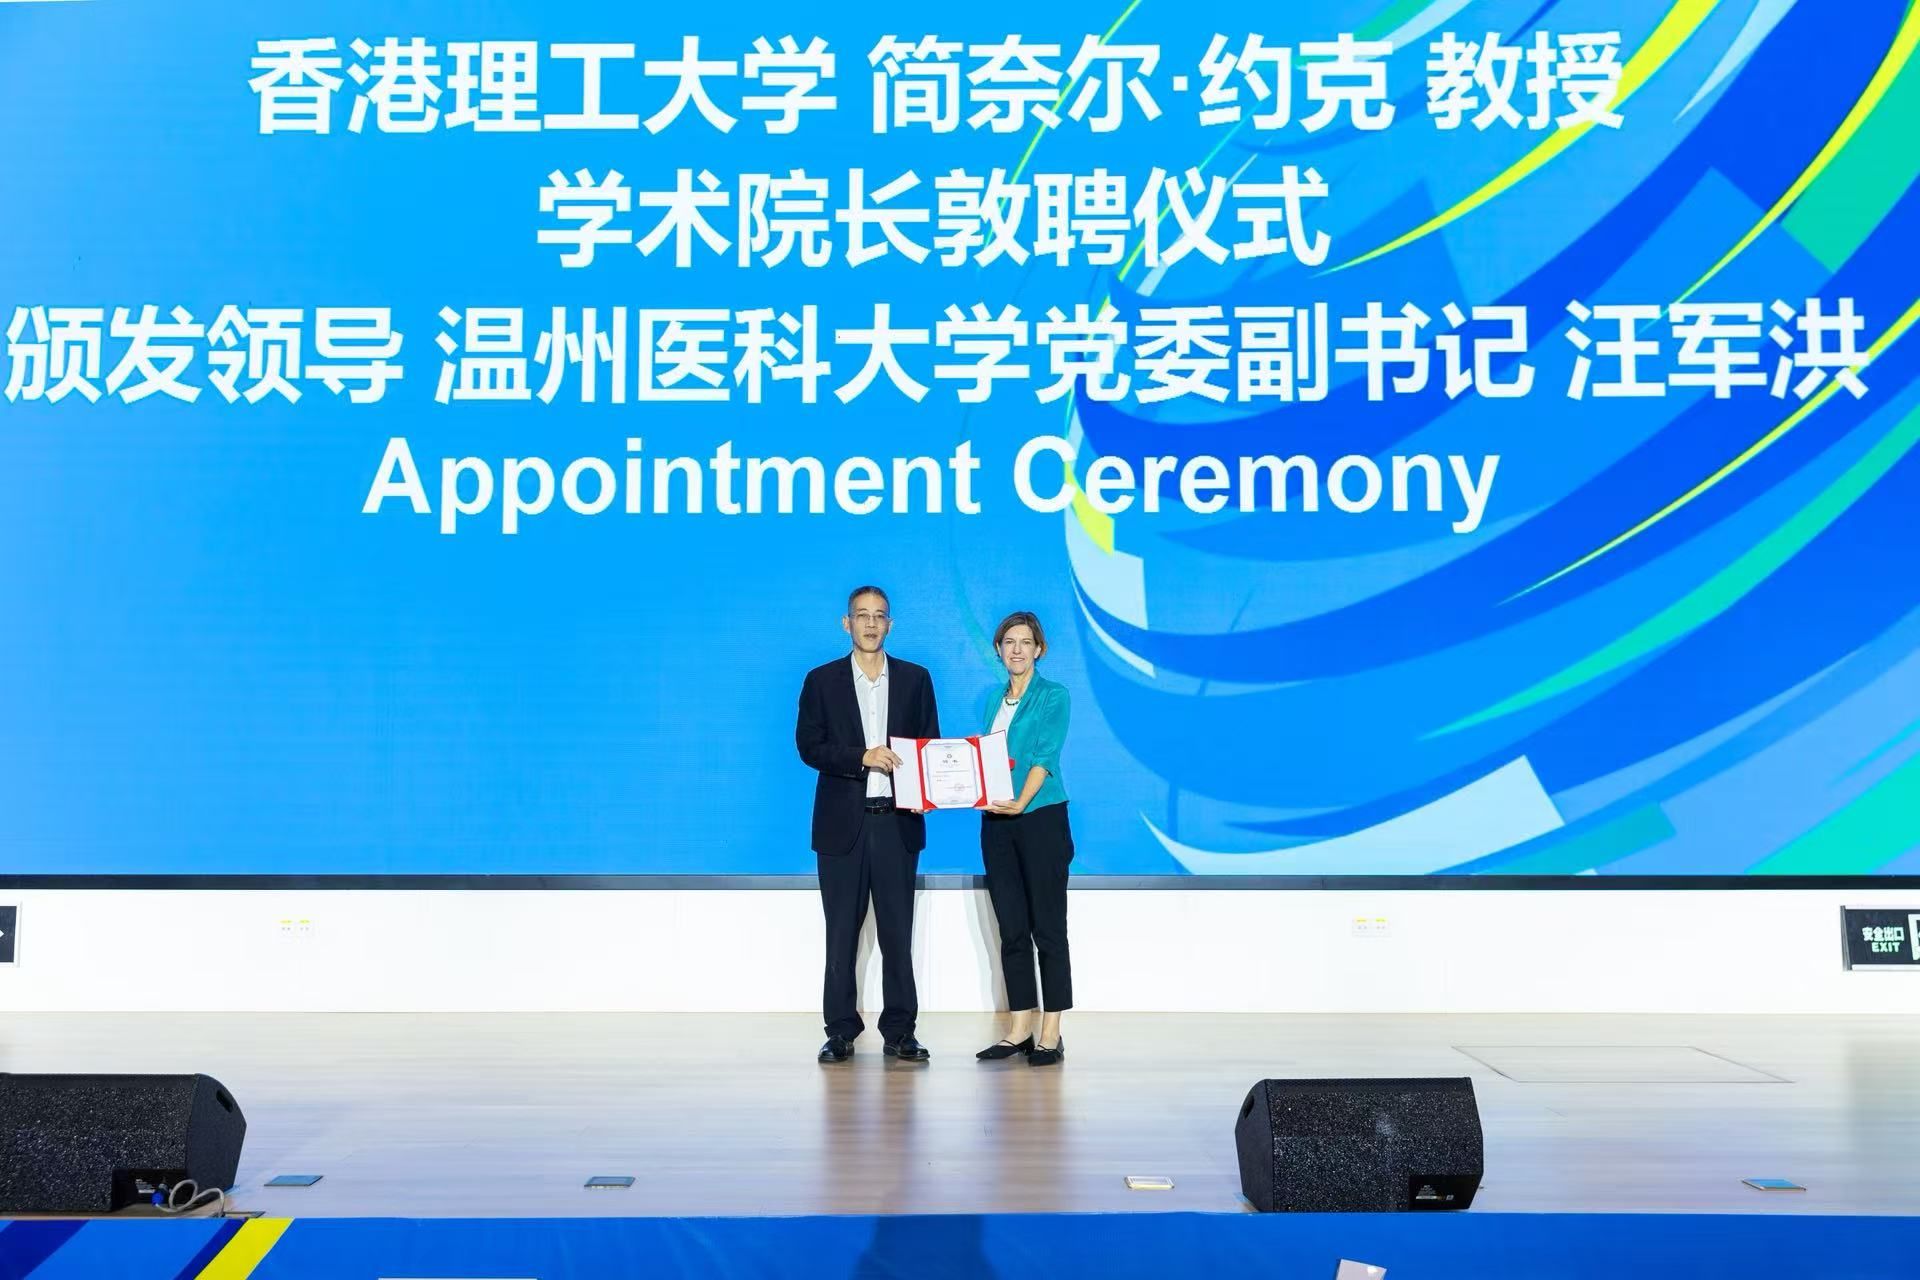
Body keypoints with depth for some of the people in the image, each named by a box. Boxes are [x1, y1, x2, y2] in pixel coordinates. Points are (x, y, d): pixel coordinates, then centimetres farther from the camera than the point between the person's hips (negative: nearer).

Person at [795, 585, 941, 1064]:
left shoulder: (915, 679, 8)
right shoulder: (822, 680, 5)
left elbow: (930, 744, 8)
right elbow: (808, 746, -2)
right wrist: (862, 757, -16)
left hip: (897, 821, 1)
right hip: (843, 823, -1)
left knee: (897, 930, 4)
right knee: (842, 931, 5)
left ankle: (900, 1032, 12)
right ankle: (840, 1032, 14)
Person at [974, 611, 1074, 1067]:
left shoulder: (1054, 696, -4)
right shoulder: (994, 699, 14)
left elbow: (1045, 756, -15)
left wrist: (1022, 802, -27)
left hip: (1041, 818, -6)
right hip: (996, 821, 6)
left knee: (1048, 927, -1)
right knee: (1012, 930, 8)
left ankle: (1051, 1033, 5)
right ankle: (1020, 1029, 15)